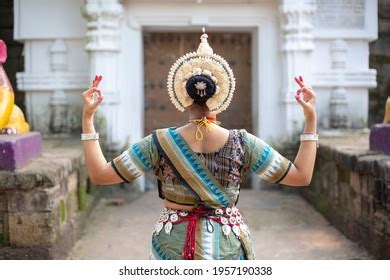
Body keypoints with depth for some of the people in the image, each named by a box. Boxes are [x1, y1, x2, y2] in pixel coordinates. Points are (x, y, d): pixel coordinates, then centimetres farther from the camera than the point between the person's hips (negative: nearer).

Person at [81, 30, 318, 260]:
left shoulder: (159, 144, -12)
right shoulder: (242, 144, -11)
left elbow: (99, 175, -10)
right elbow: (302, 176, -7)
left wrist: (88, 118, -5)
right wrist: (311, 118, -3)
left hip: (174, 244, 0)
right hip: (227, 245, 0)